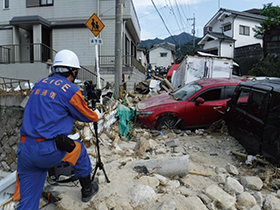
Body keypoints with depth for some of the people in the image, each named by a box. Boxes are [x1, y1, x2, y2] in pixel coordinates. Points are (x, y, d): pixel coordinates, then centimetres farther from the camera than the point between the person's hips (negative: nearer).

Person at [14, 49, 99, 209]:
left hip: (24, 150, 6)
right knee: (79, 149, 23)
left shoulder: (40, 84, 13)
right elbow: (87, 116, 6)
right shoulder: (70, 90, -7)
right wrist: (97, 115, 28)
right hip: (48, 151, -6)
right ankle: (87, 190, 39)